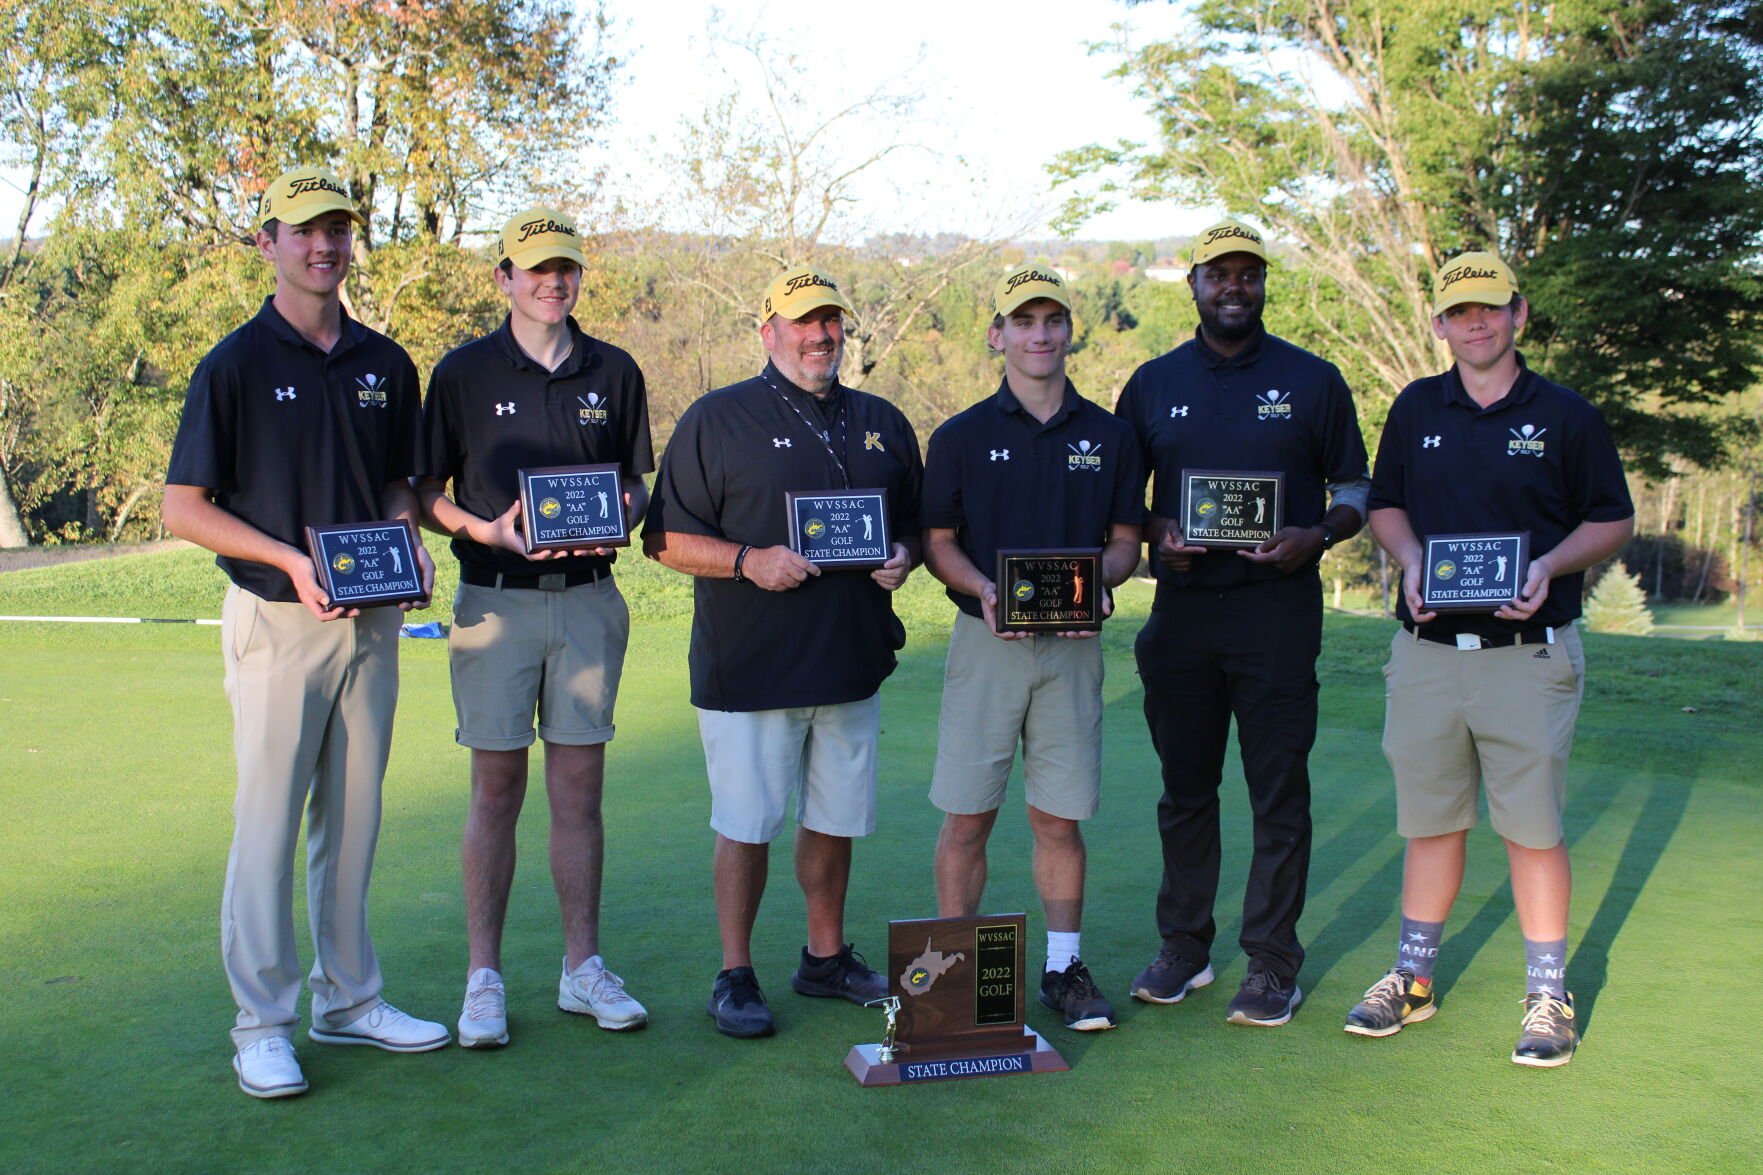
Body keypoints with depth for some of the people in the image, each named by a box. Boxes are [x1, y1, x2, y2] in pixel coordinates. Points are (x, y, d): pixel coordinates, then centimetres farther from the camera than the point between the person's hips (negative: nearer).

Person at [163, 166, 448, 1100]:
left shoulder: (385, 364, 10)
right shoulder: (235, 365, -5)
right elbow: (183, 508, -6)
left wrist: (406, 537, -3)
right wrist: (290, 558, -18)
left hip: (372, 619, 5)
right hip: (279, 620, -5)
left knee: (353, 815, 12)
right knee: (268, 820, -1)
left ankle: (347, 998, 24)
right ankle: (262, 1022, 9)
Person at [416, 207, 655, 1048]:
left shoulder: (614, 372, 9)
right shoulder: (465, 372, 1)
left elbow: (635, 483, 15)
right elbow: (426, 492, 2)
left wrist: (615, 519, -7)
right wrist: (486, 530, -16)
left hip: (589, 598, 2)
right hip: (497, 600, -2)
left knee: (579, 788, 7)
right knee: (497, 788, 2)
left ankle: (582, 967, 16)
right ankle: (483, 976, 10)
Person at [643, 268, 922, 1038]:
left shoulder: (883, 425, 14)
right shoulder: (717, 420, -1)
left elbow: (914, 526, 20)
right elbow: (668, 539, -4)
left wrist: (902, 557, -2)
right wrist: (749, 560, -18)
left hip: (852, 662, 5)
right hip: (749, 667, -4)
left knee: (835, 819, 13)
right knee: (746, 824, 1)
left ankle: (826, 958, 29)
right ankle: (736, 976, 14)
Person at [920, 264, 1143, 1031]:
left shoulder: (1109, 436, 9)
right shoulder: (961, 436, 4)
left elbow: (1126, 540, 12)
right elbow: (937, 542, 5)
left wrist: (1095, 579, -9)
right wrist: (982, 590, -13)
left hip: (1073, 644, 1)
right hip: (987, 642, -1)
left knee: (1059, 817, 6)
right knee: (966, 817, 0)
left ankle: (1064, 967, 17)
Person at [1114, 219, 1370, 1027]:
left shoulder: (1312, 381, 5)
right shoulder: (1154, 384, 11)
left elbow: (1355, 496, 7)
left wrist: (1315, 537, -13)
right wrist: (1155, 534, -7)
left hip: (1278, 607, -2)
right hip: (1182, 606, 3)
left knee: (1279, 792, -1)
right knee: (1186, 786, 10)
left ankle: (1272, 963, 8)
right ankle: (1184, 946, 21)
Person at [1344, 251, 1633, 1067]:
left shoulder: (1566, 417, 0)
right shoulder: (1416, 409, 9)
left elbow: (1613, 520, 5)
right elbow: (1385, 505, 17)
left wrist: (1549, 567, -12)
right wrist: (1410, 561, -3)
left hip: (1530, 654, -3)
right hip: (1428, 652, 3)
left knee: (1532, 825, 0)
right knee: (1430, 819, 12)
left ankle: (1548, 997, 12)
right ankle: (1414, 977, 24)